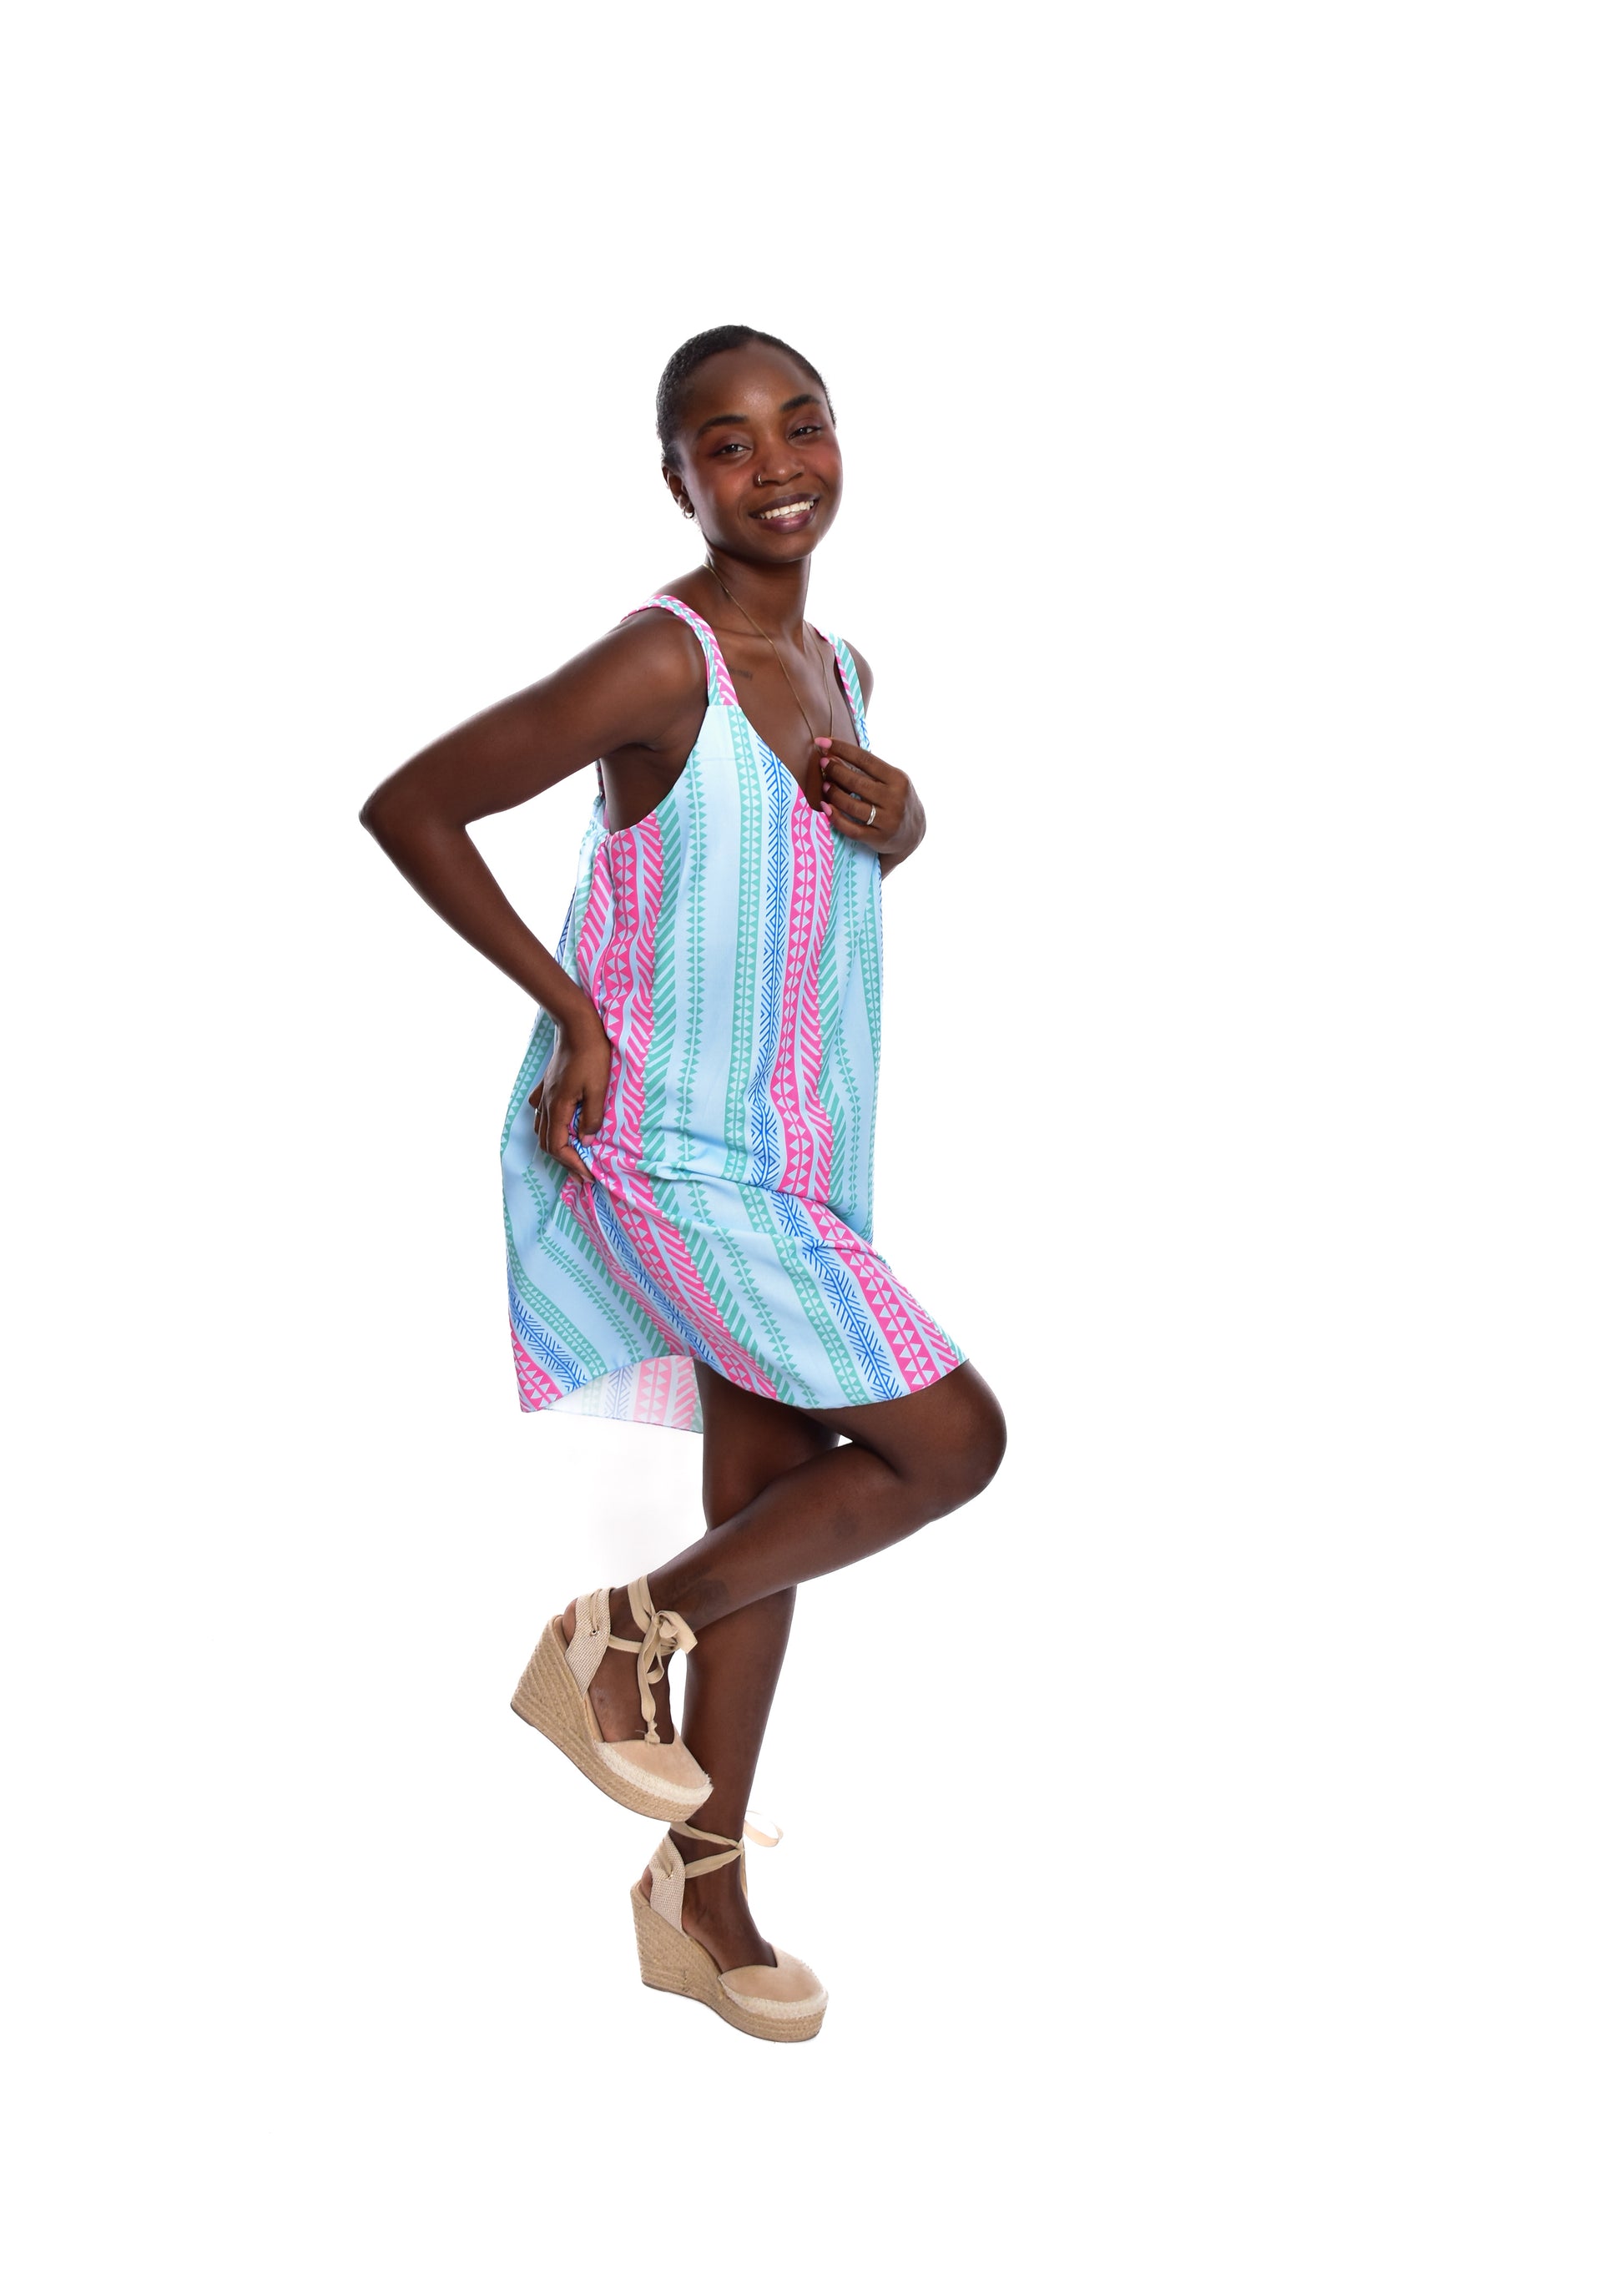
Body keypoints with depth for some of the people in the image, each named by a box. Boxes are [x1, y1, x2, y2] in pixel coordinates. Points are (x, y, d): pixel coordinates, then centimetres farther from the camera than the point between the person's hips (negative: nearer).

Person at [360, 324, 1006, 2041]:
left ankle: (703, 1890, 25)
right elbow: (406, 808, -16)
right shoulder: (660, 665, -18)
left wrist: (898, 811, 2)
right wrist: (571, 1006, -18)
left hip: (800, 1158, 8)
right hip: (671, 1157, -8)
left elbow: (872, 857, 26)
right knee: (952, 1438, -9)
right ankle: (621, 1639, 8)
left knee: (766, 1498, 12)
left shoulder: (835, 673, 8)